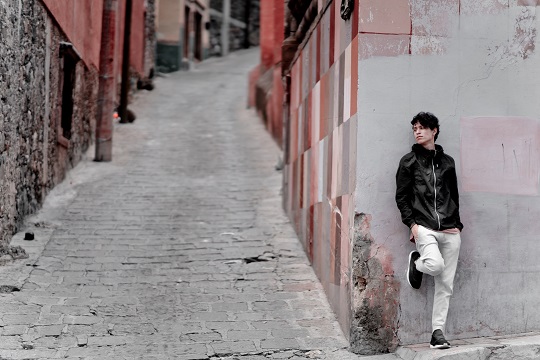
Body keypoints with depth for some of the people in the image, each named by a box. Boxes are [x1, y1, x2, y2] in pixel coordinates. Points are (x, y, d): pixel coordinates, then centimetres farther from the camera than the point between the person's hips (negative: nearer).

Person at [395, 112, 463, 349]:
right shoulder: (409, 161, 7)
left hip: (450, 231, 3)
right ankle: (416, 262, 6)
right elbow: (401, 196, 3)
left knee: (445, 285, 0)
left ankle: (438, 332, 6)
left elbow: (454, 196, 19)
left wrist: (456, 224, 9)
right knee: (435, 264, -29)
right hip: (424, 227, -3)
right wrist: (412, 223, -8)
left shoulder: (447, 162, 16)